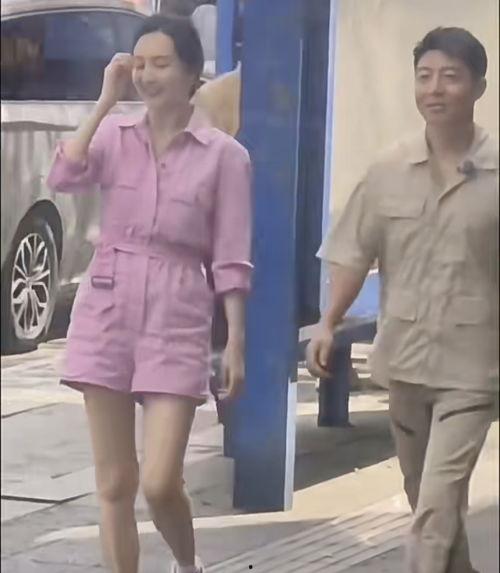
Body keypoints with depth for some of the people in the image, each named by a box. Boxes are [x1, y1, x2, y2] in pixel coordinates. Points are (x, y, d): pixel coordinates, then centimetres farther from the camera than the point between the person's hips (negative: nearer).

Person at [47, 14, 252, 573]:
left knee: (161, 484, -8)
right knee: (114, 485, 4)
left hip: (176, 325, -3)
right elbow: (61, 178, -15)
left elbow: (231, 260, -1)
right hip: (105, 317, 3)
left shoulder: (223, 155, -2)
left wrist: (235, 344, -5)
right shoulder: (113, 135, 5)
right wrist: (106, 101, -11)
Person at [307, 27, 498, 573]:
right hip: (404, 357, 4)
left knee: (438, 503, -13)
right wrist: (328, 325, -6)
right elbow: (356, 254, 4)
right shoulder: (389, 170, 1)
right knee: (425, 500, 18)